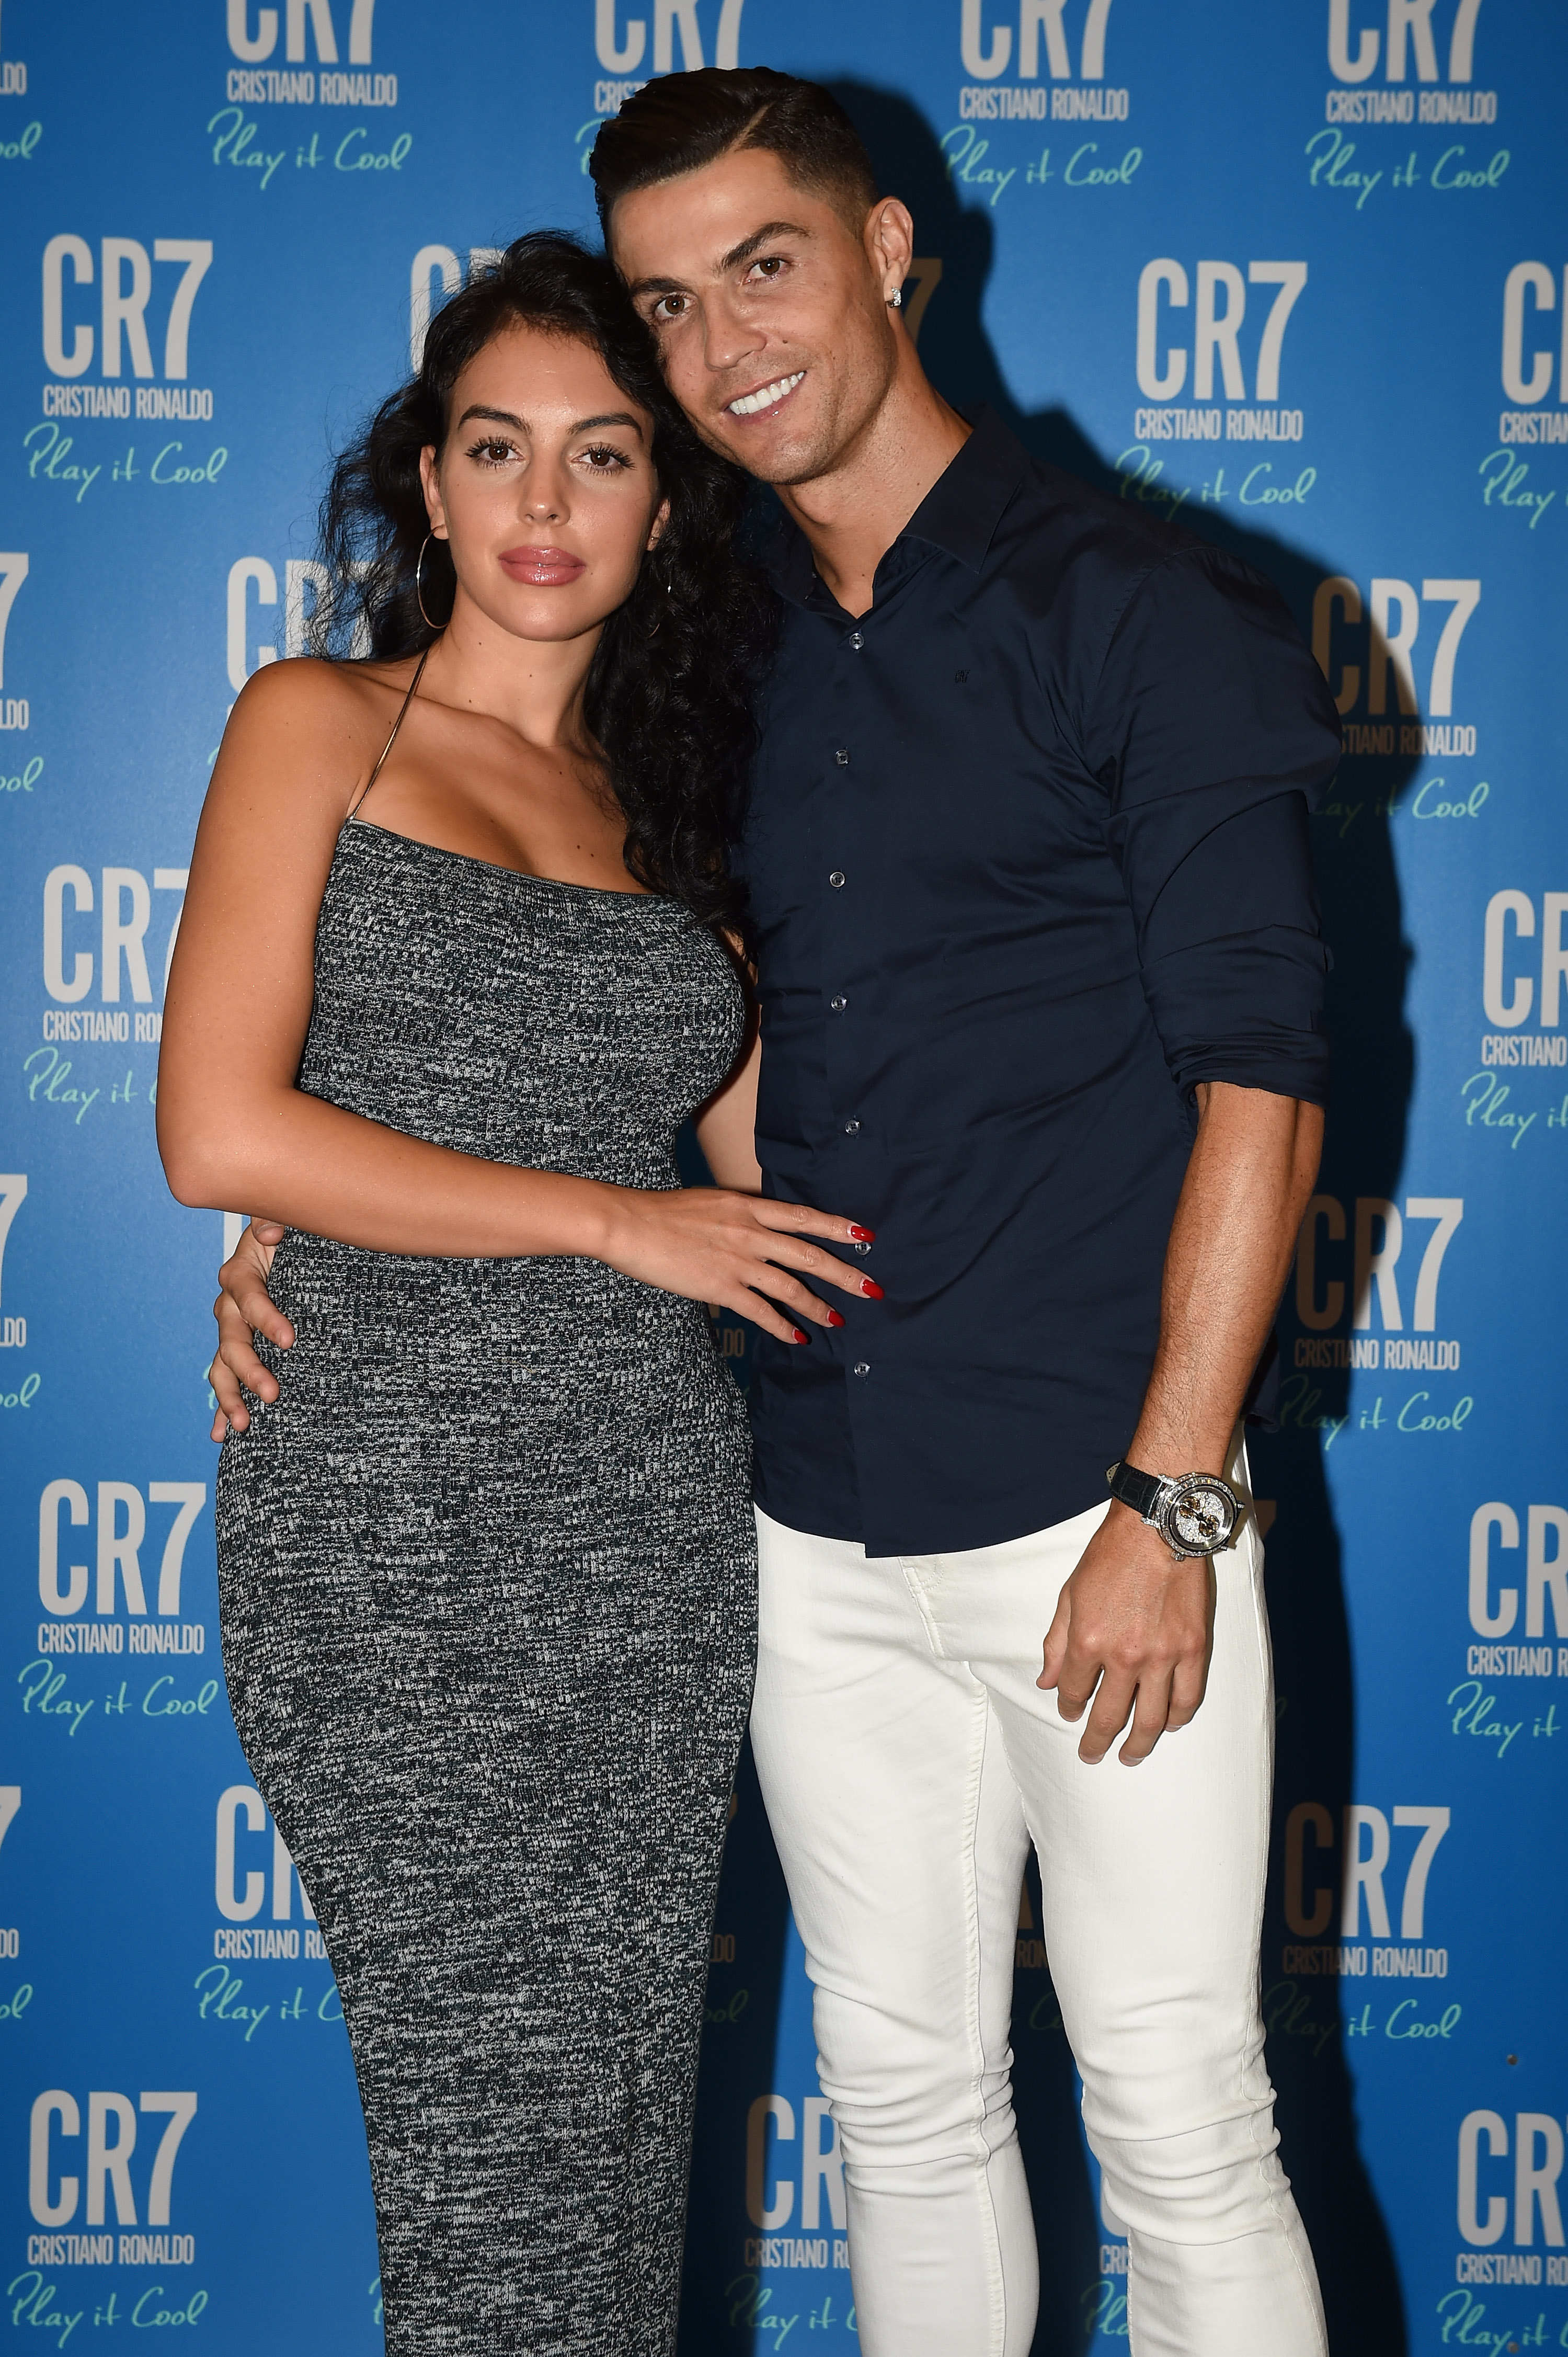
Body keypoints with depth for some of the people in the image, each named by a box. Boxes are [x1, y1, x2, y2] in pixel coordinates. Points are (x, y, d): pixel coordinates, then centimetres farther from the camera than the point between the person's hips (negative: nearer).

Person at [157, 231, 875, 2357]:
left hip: (652, 1517, 4)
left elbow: (784, 1159, 13)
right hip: (395, 1519, -4)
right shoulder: (321, 724, 3)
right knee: (502, 2122, -2)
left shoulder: (660, 802, 16)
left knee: (625, 2100, 7)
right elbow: (221, 1132, -9)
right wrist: (617, 1220, -8)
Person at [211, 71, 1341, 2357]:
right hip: (825, 1528, 5)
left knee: (1180, 2129, 3)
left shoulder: (1137, 609, -5)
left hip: (1097, 1509, -5)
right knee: (904, 2088, 15)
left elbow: (1259, 1073, -8)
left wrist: (1170, 1505, -14)